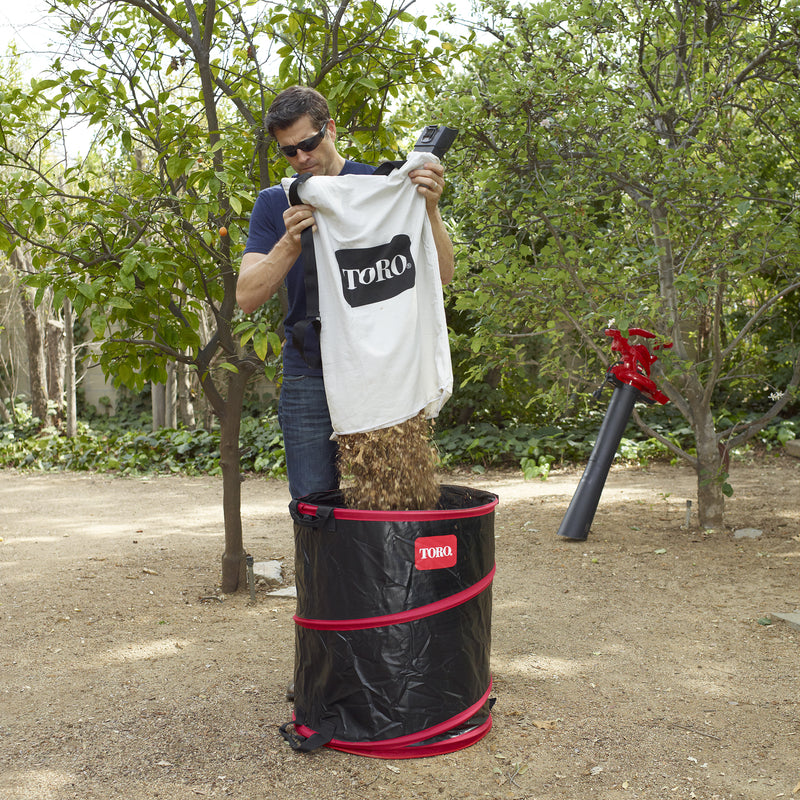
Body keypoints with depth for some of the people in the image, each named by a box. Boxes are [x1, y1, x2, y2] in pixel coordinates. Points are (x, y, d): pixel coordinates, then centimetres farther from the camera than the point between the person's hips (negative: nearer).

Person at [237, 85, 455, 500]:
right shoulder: (276, 204, 8)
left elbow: (441, 276, -2)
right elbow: (247, 297, -2)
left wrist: (429, 210, -19)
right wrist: (290, 245, -19)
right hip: (309, 382, 1)